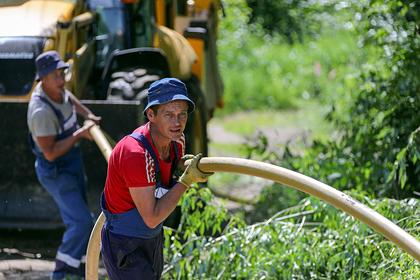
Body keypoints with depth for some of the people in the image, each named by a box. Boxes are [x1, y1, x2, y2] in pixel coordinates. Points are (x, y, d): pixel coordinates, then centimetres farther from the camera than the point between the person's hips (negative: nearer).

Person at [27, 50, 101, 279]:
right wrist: (79, 134, -28)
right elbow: (50, 152, -33)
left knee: (77, 217, 20)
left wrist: (89, 115, 12)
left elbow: (68, 98, 24)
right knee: (81, 221, -14)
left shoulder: (56, 89, -4)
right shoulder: (41, 111, -33)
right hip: (56, 172, -9)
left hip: (72, 163, 9)